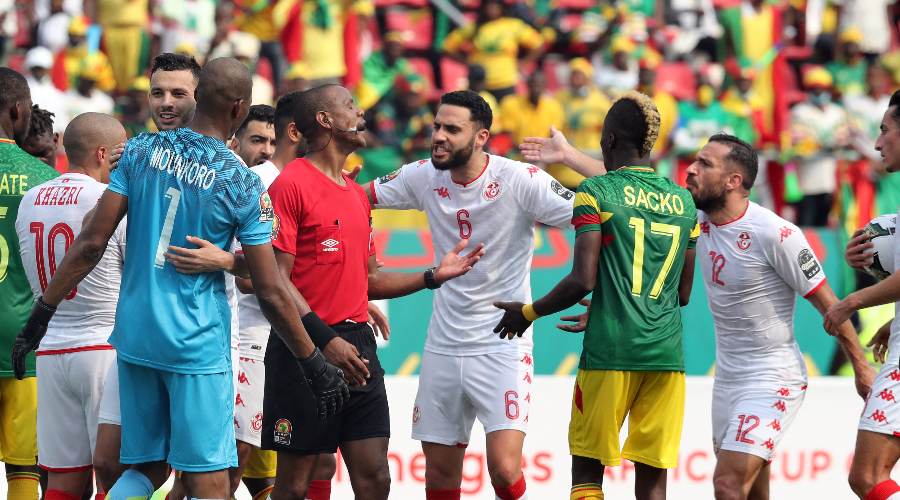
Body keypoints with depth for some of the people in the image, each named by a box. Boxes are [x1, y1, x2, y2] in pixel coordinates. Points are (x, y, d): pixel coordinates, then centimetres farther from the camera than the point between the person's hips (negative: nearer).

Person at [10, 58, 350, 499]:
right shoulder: (243, 186, -9)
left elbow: (91, 243, -2)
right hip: (197, 345, -5)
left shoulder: (141, 151, 1)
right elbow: (271, 293, -7)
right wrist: (315, 366, 2)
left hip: (134, 334, 5)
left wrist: (43, 313, 6)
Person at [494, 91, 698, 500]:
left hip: (610, 352, -4)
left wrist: (528, 312, 6)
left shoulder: (596, 192, -2)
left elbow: (583, 280, -10)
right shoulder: (682, 200, 14)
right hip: (667, 354, 4)